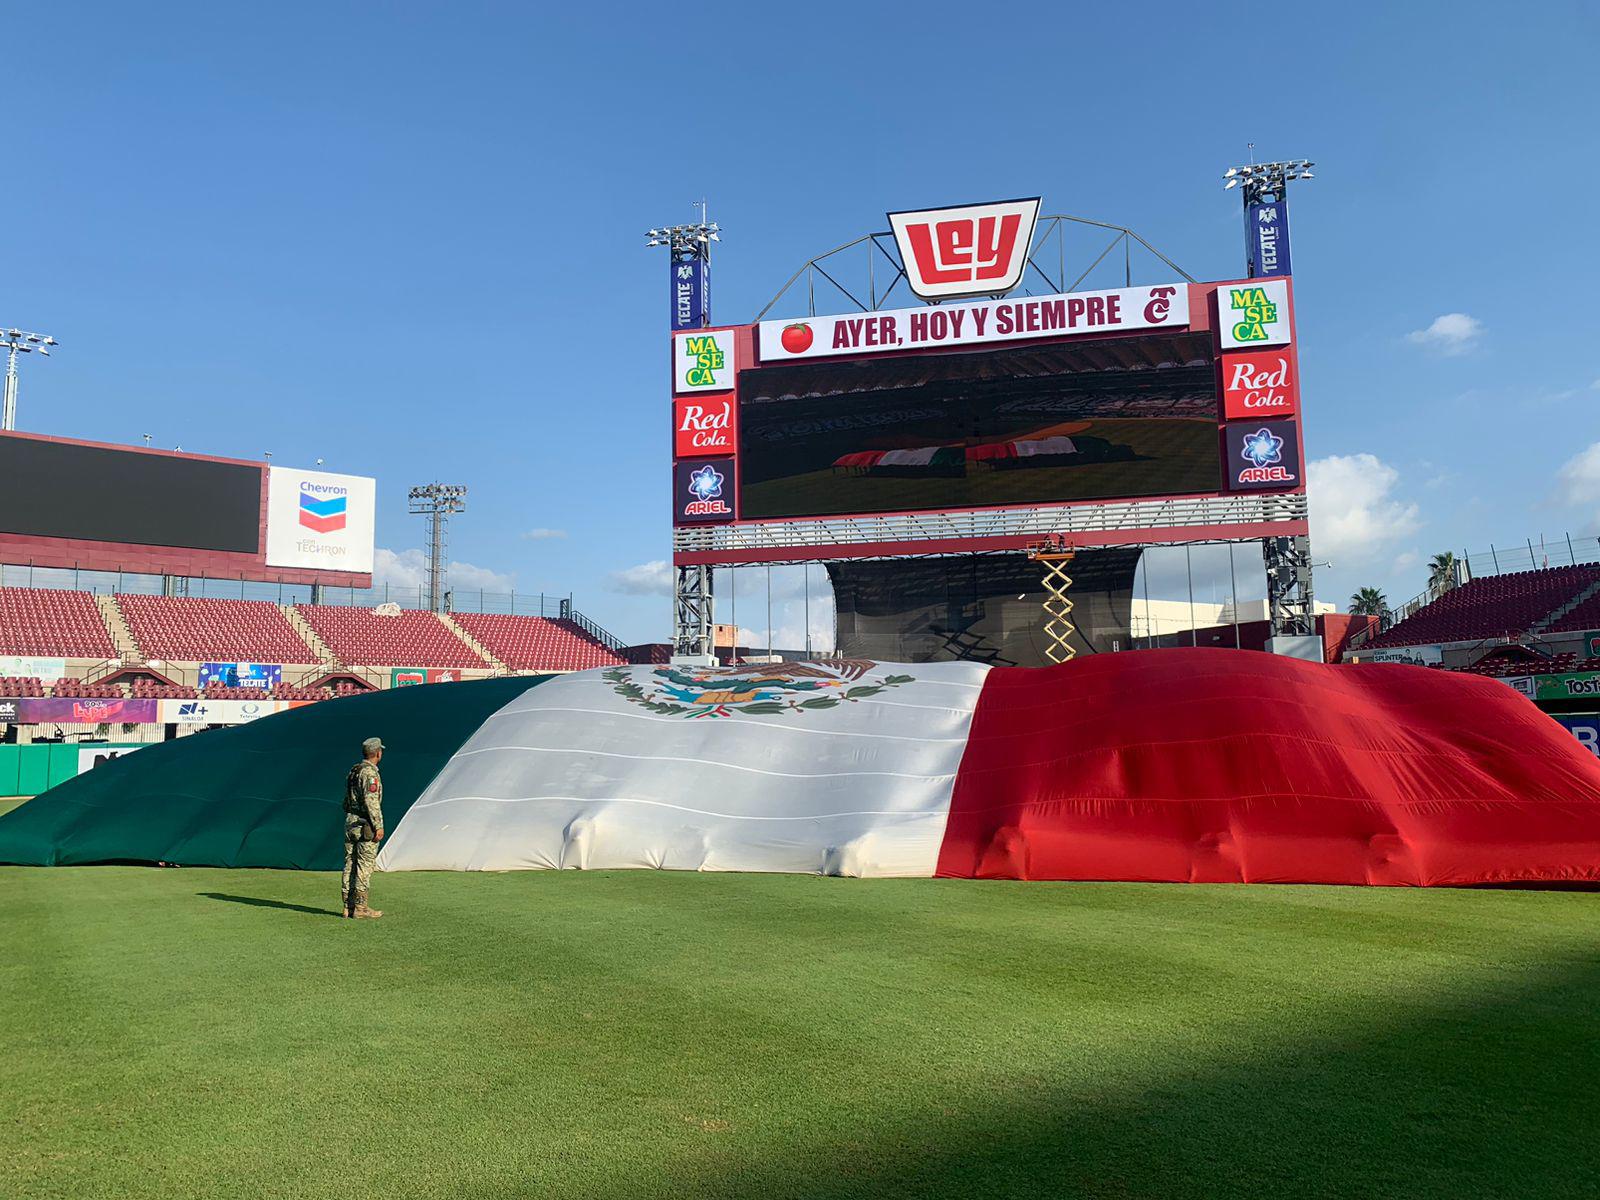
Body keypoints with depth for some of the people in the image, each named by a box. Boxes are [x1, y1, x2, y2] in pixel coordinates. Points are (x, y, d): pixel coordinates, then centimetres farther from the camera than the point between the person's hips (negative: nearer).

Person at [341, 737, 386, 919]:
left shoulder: (352, 771, 14)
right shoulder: (370, 773, -14)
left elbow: (346, 801, 18)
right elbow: (371, 801, -21)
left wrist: (350, 823, 22)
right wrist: (378, 826, -19)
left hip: (350, 822, 9)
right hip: (366, 824, -9)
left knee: (350, 865, 9)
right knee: (364, 866, -5)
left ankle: (348, 906, 12)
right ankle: (360, 907, -3)